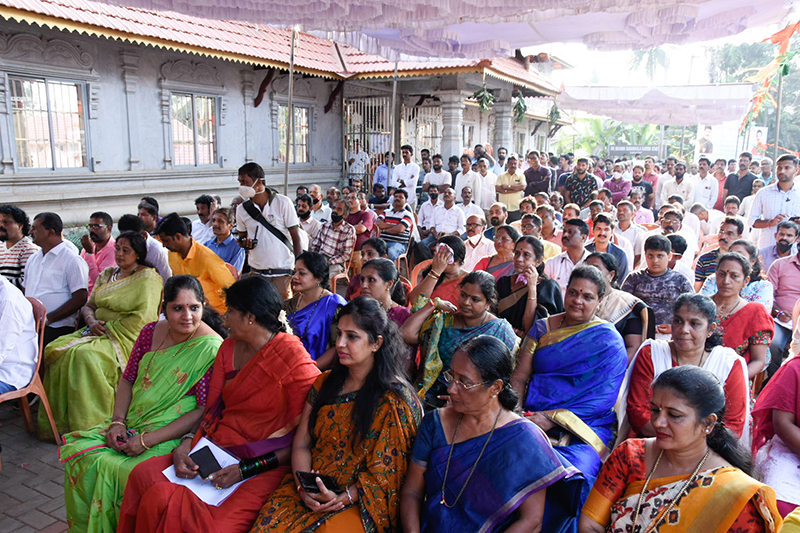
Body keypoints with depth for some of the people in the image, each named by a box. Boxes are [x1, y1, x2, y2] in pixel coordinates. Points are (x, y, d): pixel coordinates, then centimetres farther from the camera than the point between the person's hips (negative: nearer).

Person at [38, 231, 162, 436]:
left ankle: (90, 426, -23)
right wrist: (92, 321, -5)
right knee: (55, 349, -14)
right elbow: (89, 305, 18)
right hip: (100, 333, 8)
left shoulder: (148, 278, -6)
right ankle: (59, 422, -10)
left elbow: (142, 318, -16)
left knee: (85, 355, -32)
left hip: (127, 338, -8)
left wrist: (108, 328, -15)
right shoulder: (107, 274, 19)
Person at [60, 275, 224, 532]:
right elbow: (128, 379, 14)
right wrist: (117, 422, -2)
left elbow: (204, 410, -18)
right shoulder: (151, 332, 4)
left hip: (171, 434, -6)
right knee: (77, 450, -8)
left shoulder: (211, 348, -17)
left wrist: (147, 440, -19)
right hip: (132, 423, 7)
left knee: (113, 468, -24)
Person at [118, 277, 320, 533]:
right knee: (143, 475, -13)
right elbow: (212, 409, 14)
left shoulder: (293, 357, -14)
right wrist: (185, 444, -5)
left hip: (261, 468, -6)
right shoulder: (228, 348, 11)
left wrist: (245, 469, -17)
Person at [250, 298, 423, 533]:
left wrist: (342, 498, -17)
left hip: (361, 502, -4)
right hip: (310, 492, 5)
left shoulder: (395, 399, -9)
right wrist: (303, 487, -10)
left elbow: (388, 471, -8)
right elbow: (301, 444, 7)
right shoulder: (325, 383, 8)